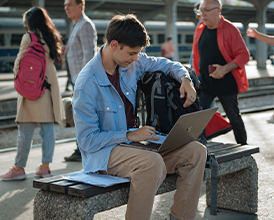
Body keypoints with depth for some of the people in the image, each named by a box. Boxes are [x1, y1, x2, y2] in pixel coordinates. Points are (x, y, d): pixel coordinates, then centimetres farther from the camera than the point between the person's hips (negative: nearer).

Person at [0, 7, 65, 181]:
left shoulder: (28, 37, -9)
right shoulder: (52, 37, 10)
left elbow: (19, 63, -8)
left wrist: (18, 79, 7)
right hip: (50, 87, 6)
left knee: (26, 130, 0)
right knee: (48, 127, 7)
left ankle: (19, 168, 8)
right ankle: (45, 166, 10)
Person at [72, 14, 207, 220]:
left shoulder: (133, 62, 1)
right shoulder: (87, 84, -19)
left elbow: (165, 64, 19)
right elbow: (88, 141, -16)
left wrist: (185, 79, -2)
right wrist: (129, 135, -21)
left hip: (133, 139, 7)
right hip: (102, 151, -7)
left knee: (196, 151, -9)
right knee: (153, 163, -37)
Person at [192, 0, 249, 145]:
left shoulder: (230, 30, -10)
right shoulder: (199, 30, 7)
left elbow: (244, 55, -13)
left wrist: (225, 69, -25)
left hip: (226, 83, -4)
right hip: (204, 83, 5)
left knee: (234, 117, 8)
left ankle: (243, 148, 26)